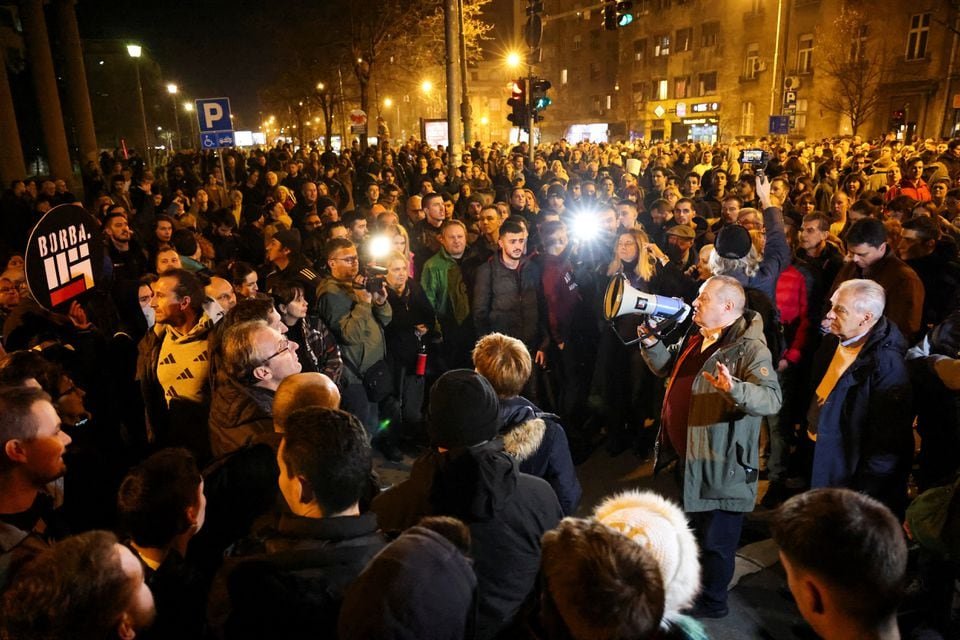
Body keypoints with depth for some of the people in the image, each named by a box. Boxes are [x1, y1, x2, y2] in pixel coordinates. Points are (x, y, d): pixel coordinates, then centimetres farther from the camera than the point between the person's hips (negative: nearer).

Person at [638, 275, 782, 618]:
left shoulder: (749, 348, -21)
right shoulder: (696, 338, 7)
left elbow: (772, 399, -32)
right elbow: (666, 367, 18)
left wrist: (734, 389, -50)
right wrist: (650, 341, 1)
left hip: (721, 465, -9)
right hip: (688, 456, 9)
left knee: (715, 539, 10)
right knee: (693, 529, 28)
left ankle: (712, 602, 30)